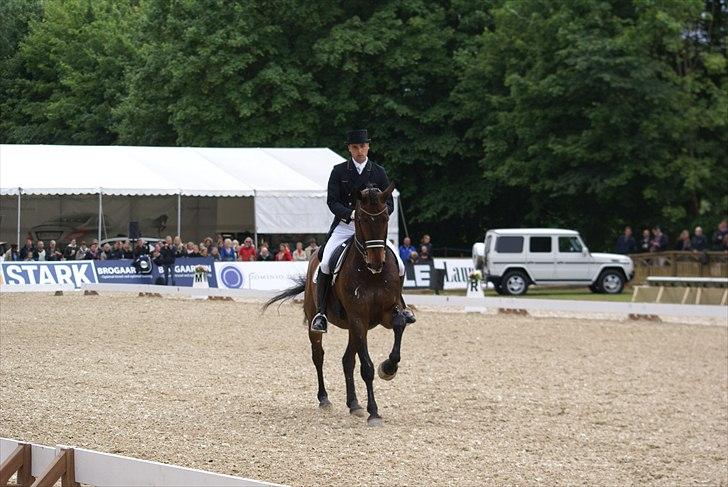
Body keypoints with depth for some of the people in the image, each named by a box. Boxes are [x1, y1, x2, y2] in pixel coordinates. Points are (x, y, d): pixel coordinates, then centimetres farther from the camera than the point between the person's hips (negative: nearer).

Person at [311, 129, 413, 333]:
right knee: (325, 264, -24)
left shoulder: (378, 172, 6)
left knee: (399, 266, -10)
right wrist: (351, 214, -23)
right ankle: (320, 312, -15)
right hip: (344, 226, -1)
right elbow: (332, 201, -5)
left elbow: (389, 204, 6)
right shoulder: (339, 171, 2)